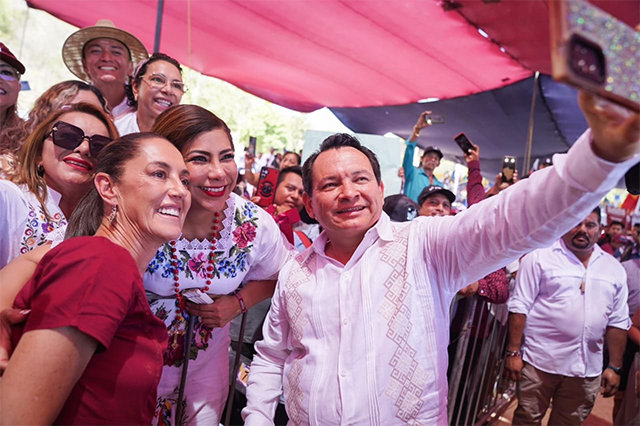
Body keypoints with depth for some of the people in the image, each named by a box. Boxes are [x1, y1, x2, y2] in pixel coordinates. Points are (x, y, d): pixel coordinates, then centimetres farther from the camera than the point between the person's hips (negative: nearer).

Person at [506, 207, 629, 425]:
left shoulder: (614, 268, 7)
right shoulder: (540, 256, -6)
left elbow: (617, 322, 9)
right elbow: (519, 307, -8)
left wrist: (614, 367, 7)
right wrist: (513, 352, -11)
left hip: (587, 369, 4)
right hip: (540, 361, -4)